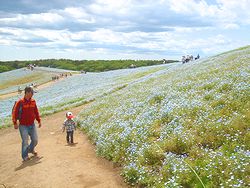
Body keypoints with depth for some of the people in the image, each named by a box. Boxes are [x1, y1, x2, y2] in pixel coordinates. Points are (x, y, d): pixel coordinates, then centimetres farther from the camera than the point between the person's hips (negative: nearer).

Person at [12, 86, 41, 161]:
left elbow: (36, 112, 13)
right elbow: (15, 113, -11)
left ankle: (31, 149, 39)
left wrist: (39, 121, 13)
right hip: (23, 126, -5)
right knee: (25, 141, -4)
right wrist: (15, 123, -15)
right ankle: (25, 156, 13)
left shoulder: (33, 101, 4)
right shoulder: (20, 102, -12)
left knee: (35, 140, 10)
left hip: (32, 125, 5)